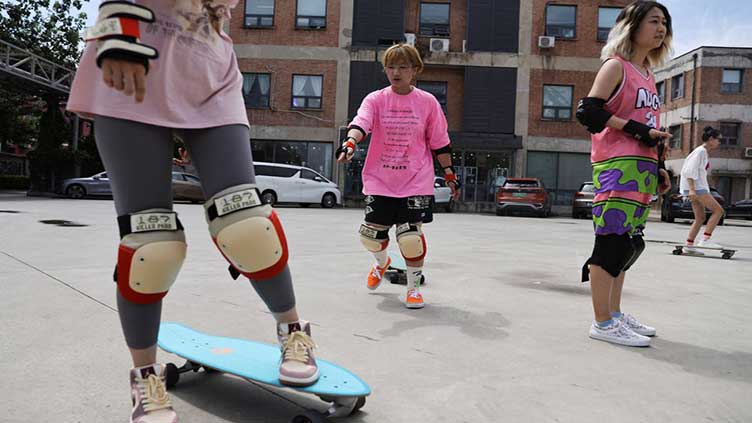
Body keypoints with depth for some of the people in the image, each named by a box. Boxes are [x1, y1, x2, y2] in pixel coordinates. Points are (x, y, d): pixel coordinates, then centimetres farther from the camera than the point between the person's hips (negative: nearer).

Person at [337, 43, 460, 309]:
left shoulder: (428, 102, 1)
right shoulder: (375, 99, 1)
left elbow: (439, 142, 7)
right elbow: (360, 124, -18)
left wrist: (449, 173, 9)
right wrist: (350, 142, -38)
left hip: (416, 182, -1)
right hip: (379, 180, 2)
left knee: (410, 236, -10)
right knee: (371, 235, 5)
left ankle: (414, 287, 15)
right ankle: (382, 262, 42)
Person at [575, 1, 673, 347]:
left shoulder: (647, 74, 22)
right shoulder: (616, 66, -3)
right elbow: (588, 111, -15)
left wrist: (658, 169, 21)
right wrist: (636, 130, -16)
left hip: (642, 169, 9)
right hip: (617, 166, -9)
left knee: (628, 243, 11)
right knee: (612, 239, -9)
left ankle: (615, 314, 21)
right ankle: (603, 323, -2)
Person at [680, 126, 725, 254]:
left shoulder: (704, 152, 20)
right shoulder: (700, 151, -10)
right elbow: (690, 171, -19)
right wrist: (692, 189, -26)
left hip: (698, 188, 10)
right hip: (695, 188, -10)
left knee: (700, 217, 8)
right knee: (718, 210, -12)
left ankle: (689, 245, 7)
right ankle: (705, 239, -14)